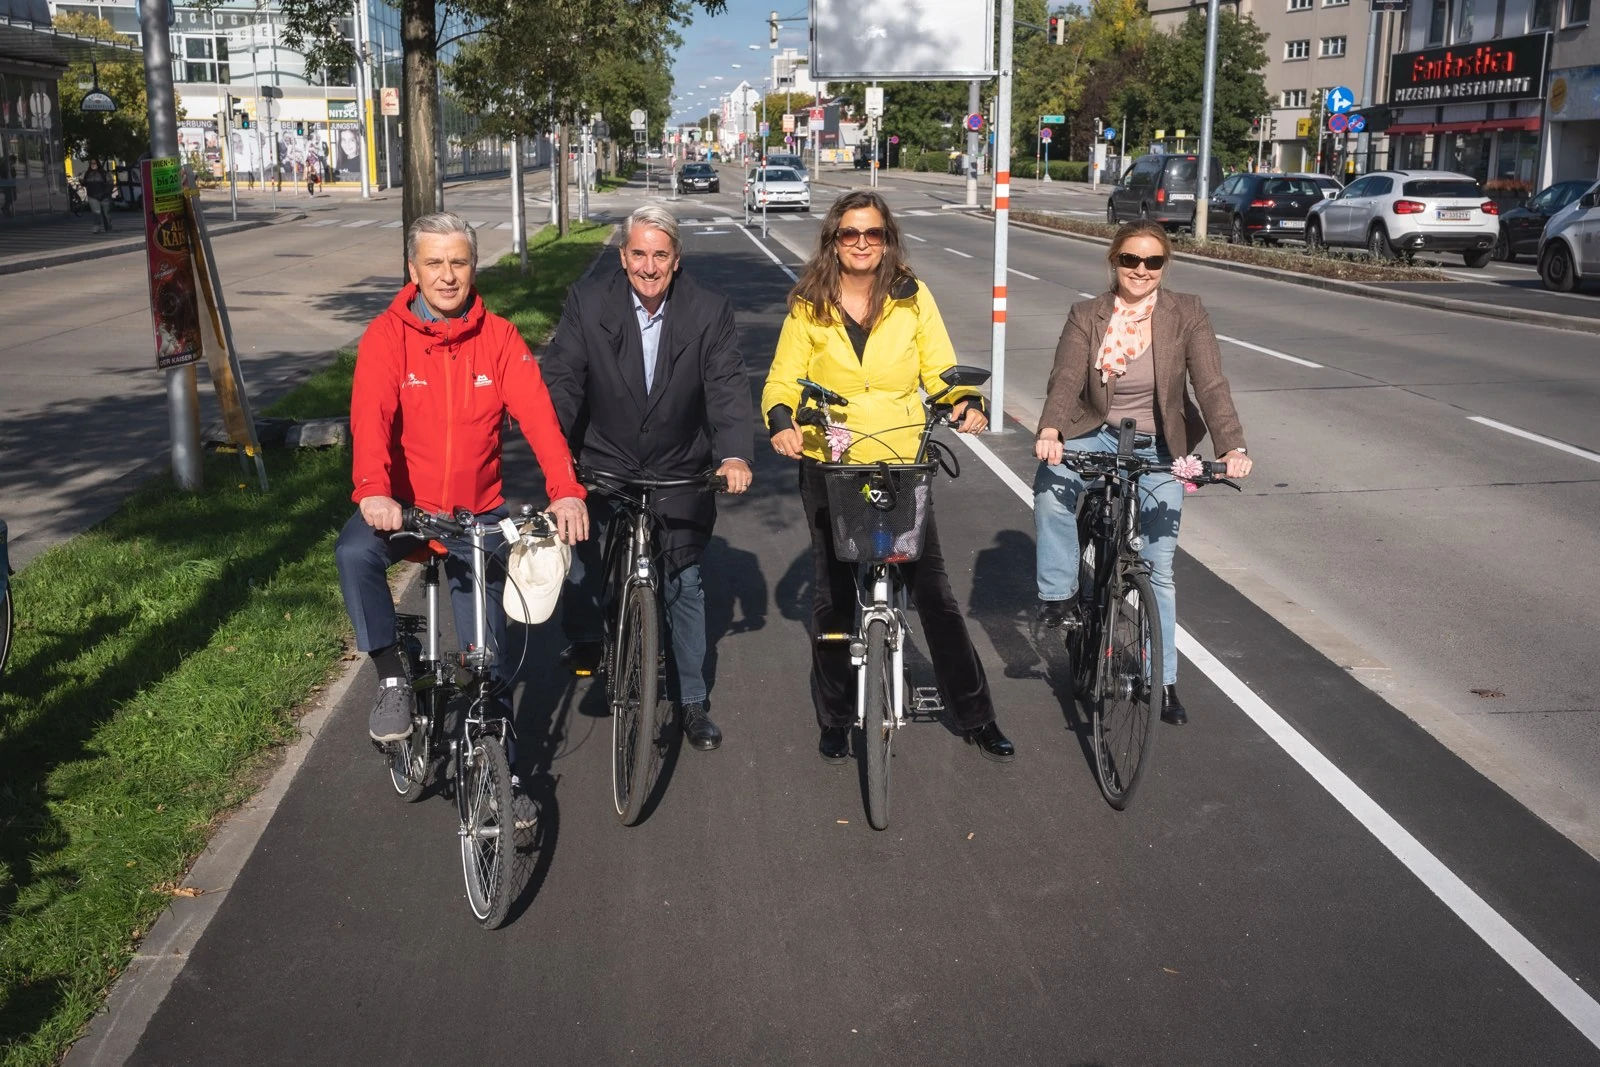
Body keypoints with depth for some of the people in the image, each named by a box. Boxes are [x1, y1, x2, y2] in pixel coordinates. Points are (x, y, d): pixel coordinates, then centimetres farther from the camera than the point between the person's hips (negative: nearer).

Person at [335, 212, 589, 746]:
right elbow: (370, 416, -22)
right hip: (403, 504, -1)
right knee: (354, 552, -33)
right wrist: (374, 491, -41)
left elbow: (537, 412, -16)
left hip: (479, 511, 1)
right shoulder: (386, 335, -8)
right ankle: (393, 679, -18)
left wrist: (566, 489, -32)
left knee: (488, 653, 2)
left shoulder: (499, 336, -3)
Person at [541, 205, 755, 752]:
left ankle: (691, 702, 20)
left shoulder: (709, 311, -10)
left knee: (684, 584, 6)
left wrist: (735, 454, -32)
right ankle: (583, 641, 26)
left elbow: (728, 388, -15)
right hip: (603, 465, 0)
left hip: (679, 475, 0)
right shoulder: (587, 302, -10)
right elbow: (561, 378, -14)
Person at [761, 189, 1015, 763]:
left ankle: (976, 716, 16)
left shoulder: (913, 299, 1)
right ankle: (835, 718, 27)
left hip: (902, 464, 0)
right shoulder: (809, 306, 0)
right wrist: (781, 421, -21)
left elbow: (942, 368, -1)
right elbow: (782, 379, -1)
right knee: (833, 595, 10)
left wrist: (968, 402, -21)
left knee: (934, 592, 2)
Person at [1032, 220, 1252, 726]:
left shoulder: (1187, 314, -8)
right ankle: (1058, 596, -16)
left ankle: (1165, 681, 17)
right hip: (1097, 437, 0)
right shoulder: (1087, 315, -6)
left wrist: (1232, 446, -34)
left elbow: (1211, 384, -18)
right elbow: (1066, 379, -20)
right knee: (1050, 483, -34)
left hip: (1159, 450, 0)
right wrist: (1049, 431, -40)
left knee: (1160, 569, 3)